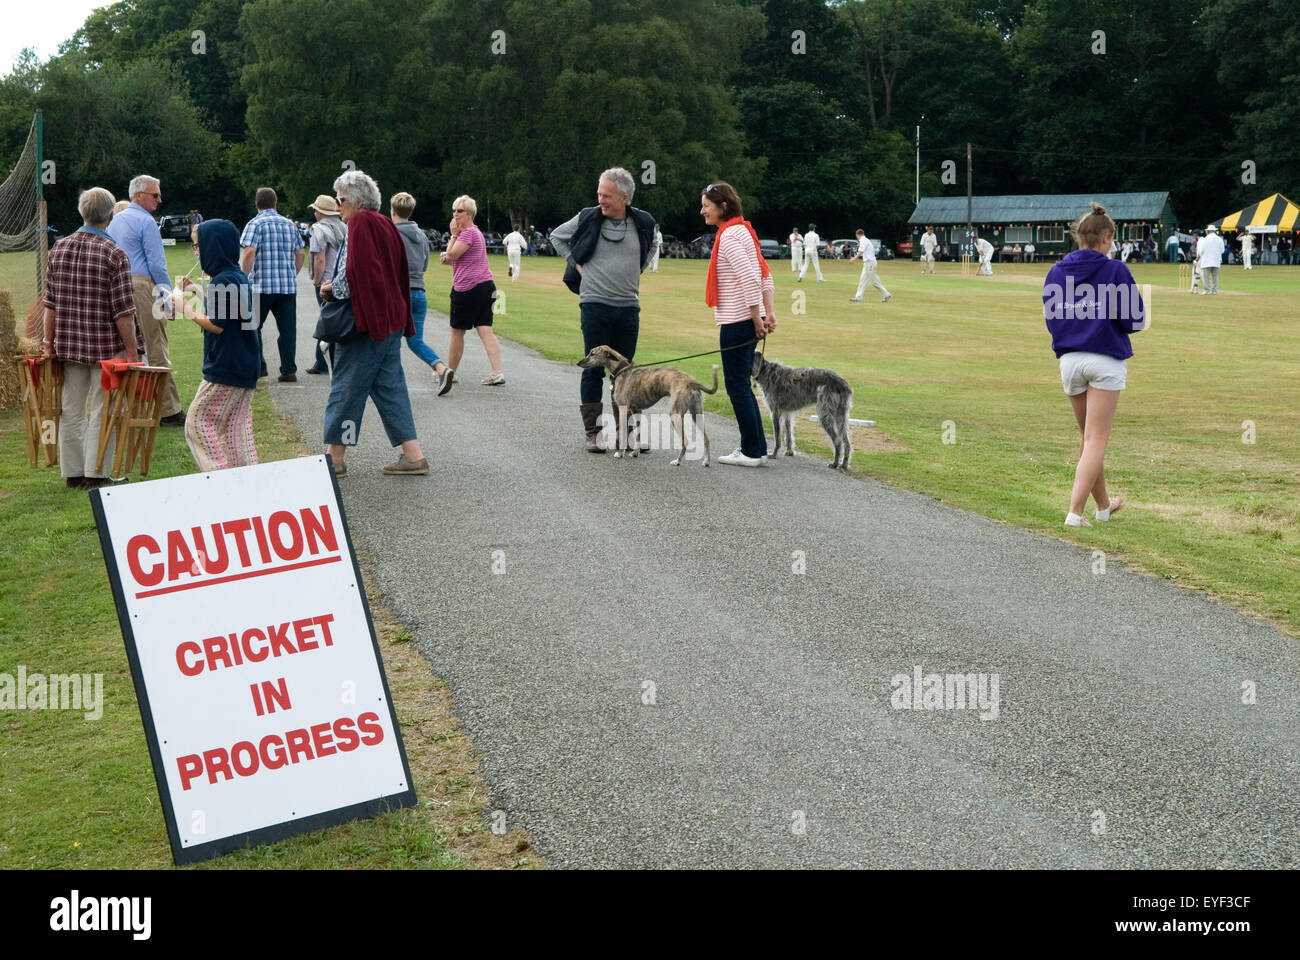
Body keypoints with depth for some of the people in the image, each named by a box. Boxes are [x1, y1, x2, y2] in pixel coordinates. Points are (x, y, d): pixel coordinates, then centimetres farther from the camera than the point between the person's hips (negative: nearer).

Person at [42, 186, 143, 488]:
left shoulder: (59, 248, 3)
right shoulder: (115, 254, -12)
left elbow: (51, 303, 5)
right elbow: (123, 312, -14)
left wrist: (49, 342, 11)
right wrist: (132, 352, -9)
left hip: (69, 343, 5)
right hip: (107, 345, -5)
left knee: (71, 409, 11)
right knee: (102, 410, 3)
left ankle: (72, 473, 18)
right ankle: (94, 473, 4)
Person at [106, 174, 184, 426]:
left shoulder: (115, 221, 17)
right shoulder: (146, 222, -8)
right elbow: (157, 264, -13)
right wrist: (169, 295, -8)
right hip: (144, 287, -8)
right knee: (156, 350, -6)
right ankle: (168, 411, -5)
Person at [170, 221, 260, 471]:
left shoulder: (222, 280, -17)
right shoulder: (239, 276, 12)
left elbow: (216, 325, -19)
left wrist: (186, 307, -8)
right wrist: (199, 292, 20)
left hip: (225, 369, -9)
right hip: (245, 366, 9)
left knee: (198, 422, -1)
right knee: (235, 426, 12)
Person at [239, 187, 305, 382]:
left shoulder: (255, 224, -4)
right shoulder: (289, 224, 12)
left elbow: (249, 252, -16)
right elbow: (300, 254, 15)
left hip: (262, 285, -4)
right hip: (288, 285, 4)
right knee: (287, 329, 5)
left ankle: (258, 366, 8)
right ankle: (289, 370, 3)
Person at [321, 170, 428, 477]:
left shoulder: (360, 223, -12)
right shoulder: (385, 224, 13)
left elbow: (353, 274, -21)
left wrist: (330, 288, -4)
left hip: (366, 321, -9)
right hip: (390, 318, 9)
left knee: (346, 388, 0)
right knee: (390, 385, 10)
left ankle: (335, 458, 7)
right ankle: (413, 456, 6)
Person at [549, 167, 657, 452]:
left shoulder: (643, 223, 2)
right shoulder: (588, 218, -4)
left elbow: (651, 247, 25)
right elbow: (556, 236, 13)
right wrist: (576, 263, 6)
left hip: (628, 306, 2)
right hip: (595, 304, -2)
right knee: (594, 369, 0)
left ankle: (624, 431, 16)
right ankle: (592, 433, 5)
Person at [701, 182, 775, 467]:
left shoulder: (730, 236, -14)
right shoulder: (742, 231, 16)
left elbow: (749, 280, -22)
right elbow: (765, 275, 15)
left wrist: (757, 319, -19)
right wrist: (769, 311, 11)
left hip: (737, 322, -10)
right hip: (747, 321, 10)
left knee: (738, 387, -3)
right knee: (742, 386, 14)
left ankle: (752, 451, 2)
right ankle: (757, 448, 18)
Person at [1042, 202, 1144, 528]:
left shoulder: (1056, 271, 5)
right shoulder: (1115, 270, -7)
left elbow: (1050, 320, 9)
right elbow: (1135, 320, -8)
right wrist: (1109, 321, 11)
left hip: (1070, 360, 5)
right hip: (1106, 360, -5)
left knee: (1088, 436, 18)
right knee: (1097, 439, -3)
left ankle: (1103, 504, 32)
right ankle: (1075, 511, -13)